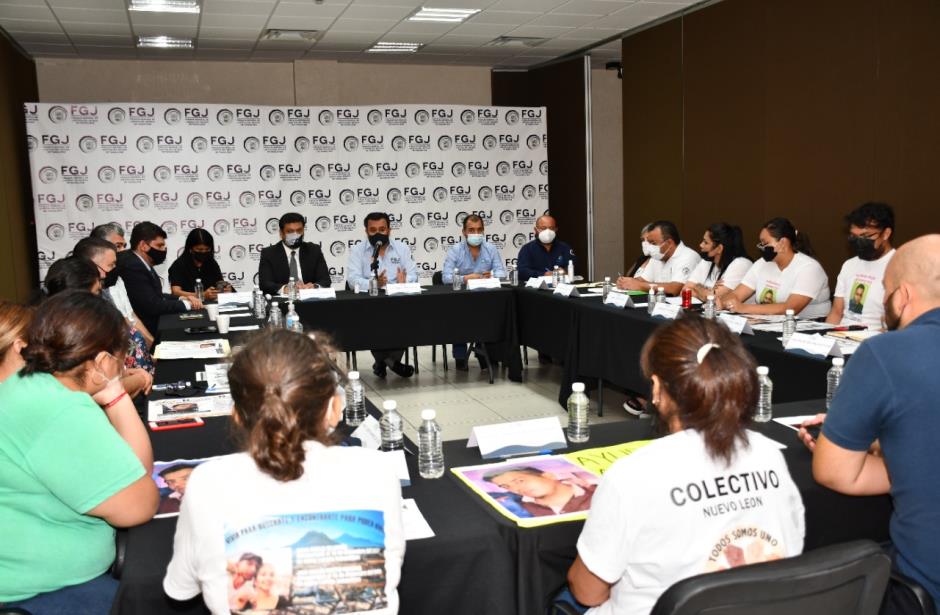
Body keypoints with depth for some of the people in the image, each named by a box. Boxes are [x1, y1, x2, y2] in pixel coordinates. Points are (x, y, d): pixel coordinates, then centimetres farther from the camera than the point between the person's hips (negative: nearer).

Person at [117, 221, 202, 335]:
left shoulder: (139, 263, 8)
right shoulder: (132, 267, -20)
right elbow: (153, 305, -22)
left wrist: (181, 299, -2)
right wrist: (186, 304, -10)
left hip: (154, 324, 9)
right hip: (144, 332, -9)